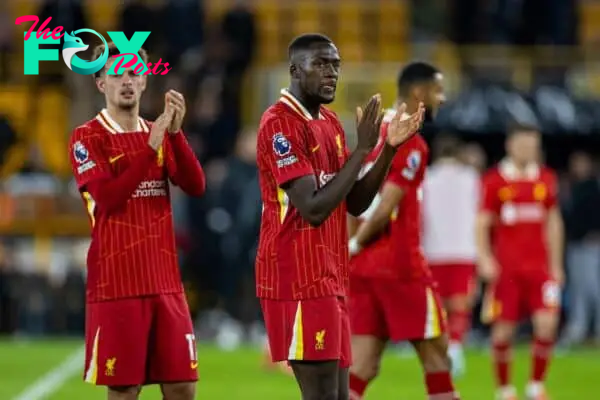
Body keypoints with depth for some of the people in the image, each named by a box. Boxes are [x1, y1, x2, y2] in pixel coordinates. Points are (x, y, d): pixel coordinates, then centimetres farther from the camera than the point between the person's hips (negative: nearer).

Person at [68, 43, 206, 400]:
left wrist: (175, 133, -12)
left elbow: (196, 186, 0)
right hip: (116, 286, -5)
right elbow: (108, 197, -17)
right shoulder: (87, 138, -2)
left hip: (165, 282, 5)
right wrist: (151, 146, -20)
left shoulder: (161, 135, 15)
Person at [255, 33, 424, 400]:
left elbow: (355, 204, 15)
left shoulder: (330, 123, 15)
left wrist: (390, 149, 3)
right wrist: (362, 149, -20)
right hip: (300, 279, -9)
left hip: (330, 277, 9)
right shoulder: (280, 124, -14)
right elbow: (313, 209, -21)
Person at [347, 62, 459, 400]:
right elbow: (385, 210, -18)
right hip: (400, 266, -8)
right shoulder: (411, 144, -13)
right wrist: (356, 246, -5)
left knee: (361, 368, 3)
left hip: (366, 268, 8)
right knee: (436, 355, 4)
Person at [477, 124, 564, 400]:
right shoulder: (494, 180, -1)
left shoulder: (546, 179, 9)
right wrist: (484, 258, -12)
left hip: (538, 266, 2)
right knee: (503, 330, -1)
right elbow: (482, 224, 0)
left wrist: (556, 264, 14)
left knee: (547, 324, -11)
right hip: (505, 268, -2)